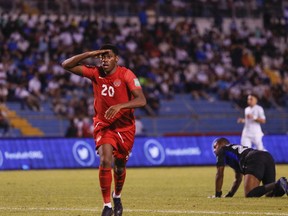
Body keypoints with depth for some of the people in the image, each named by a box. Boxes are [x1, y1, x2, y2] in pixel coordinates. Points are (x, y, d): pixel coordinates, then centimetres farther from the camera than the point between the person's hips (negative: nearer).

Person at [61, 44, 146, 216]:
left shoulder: (126, 75, -17)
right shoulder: (95, 73, -8)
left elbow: (141, 100, -27)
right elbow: (66, 65, -10)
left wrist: (120, 106, -42)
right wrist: (90, 54, -20)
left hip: (125, 127, 0)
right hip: (103, 125, 1)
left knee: (120, 167, 11)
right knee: (106, 160, -22)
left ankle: (117, 196, 43)